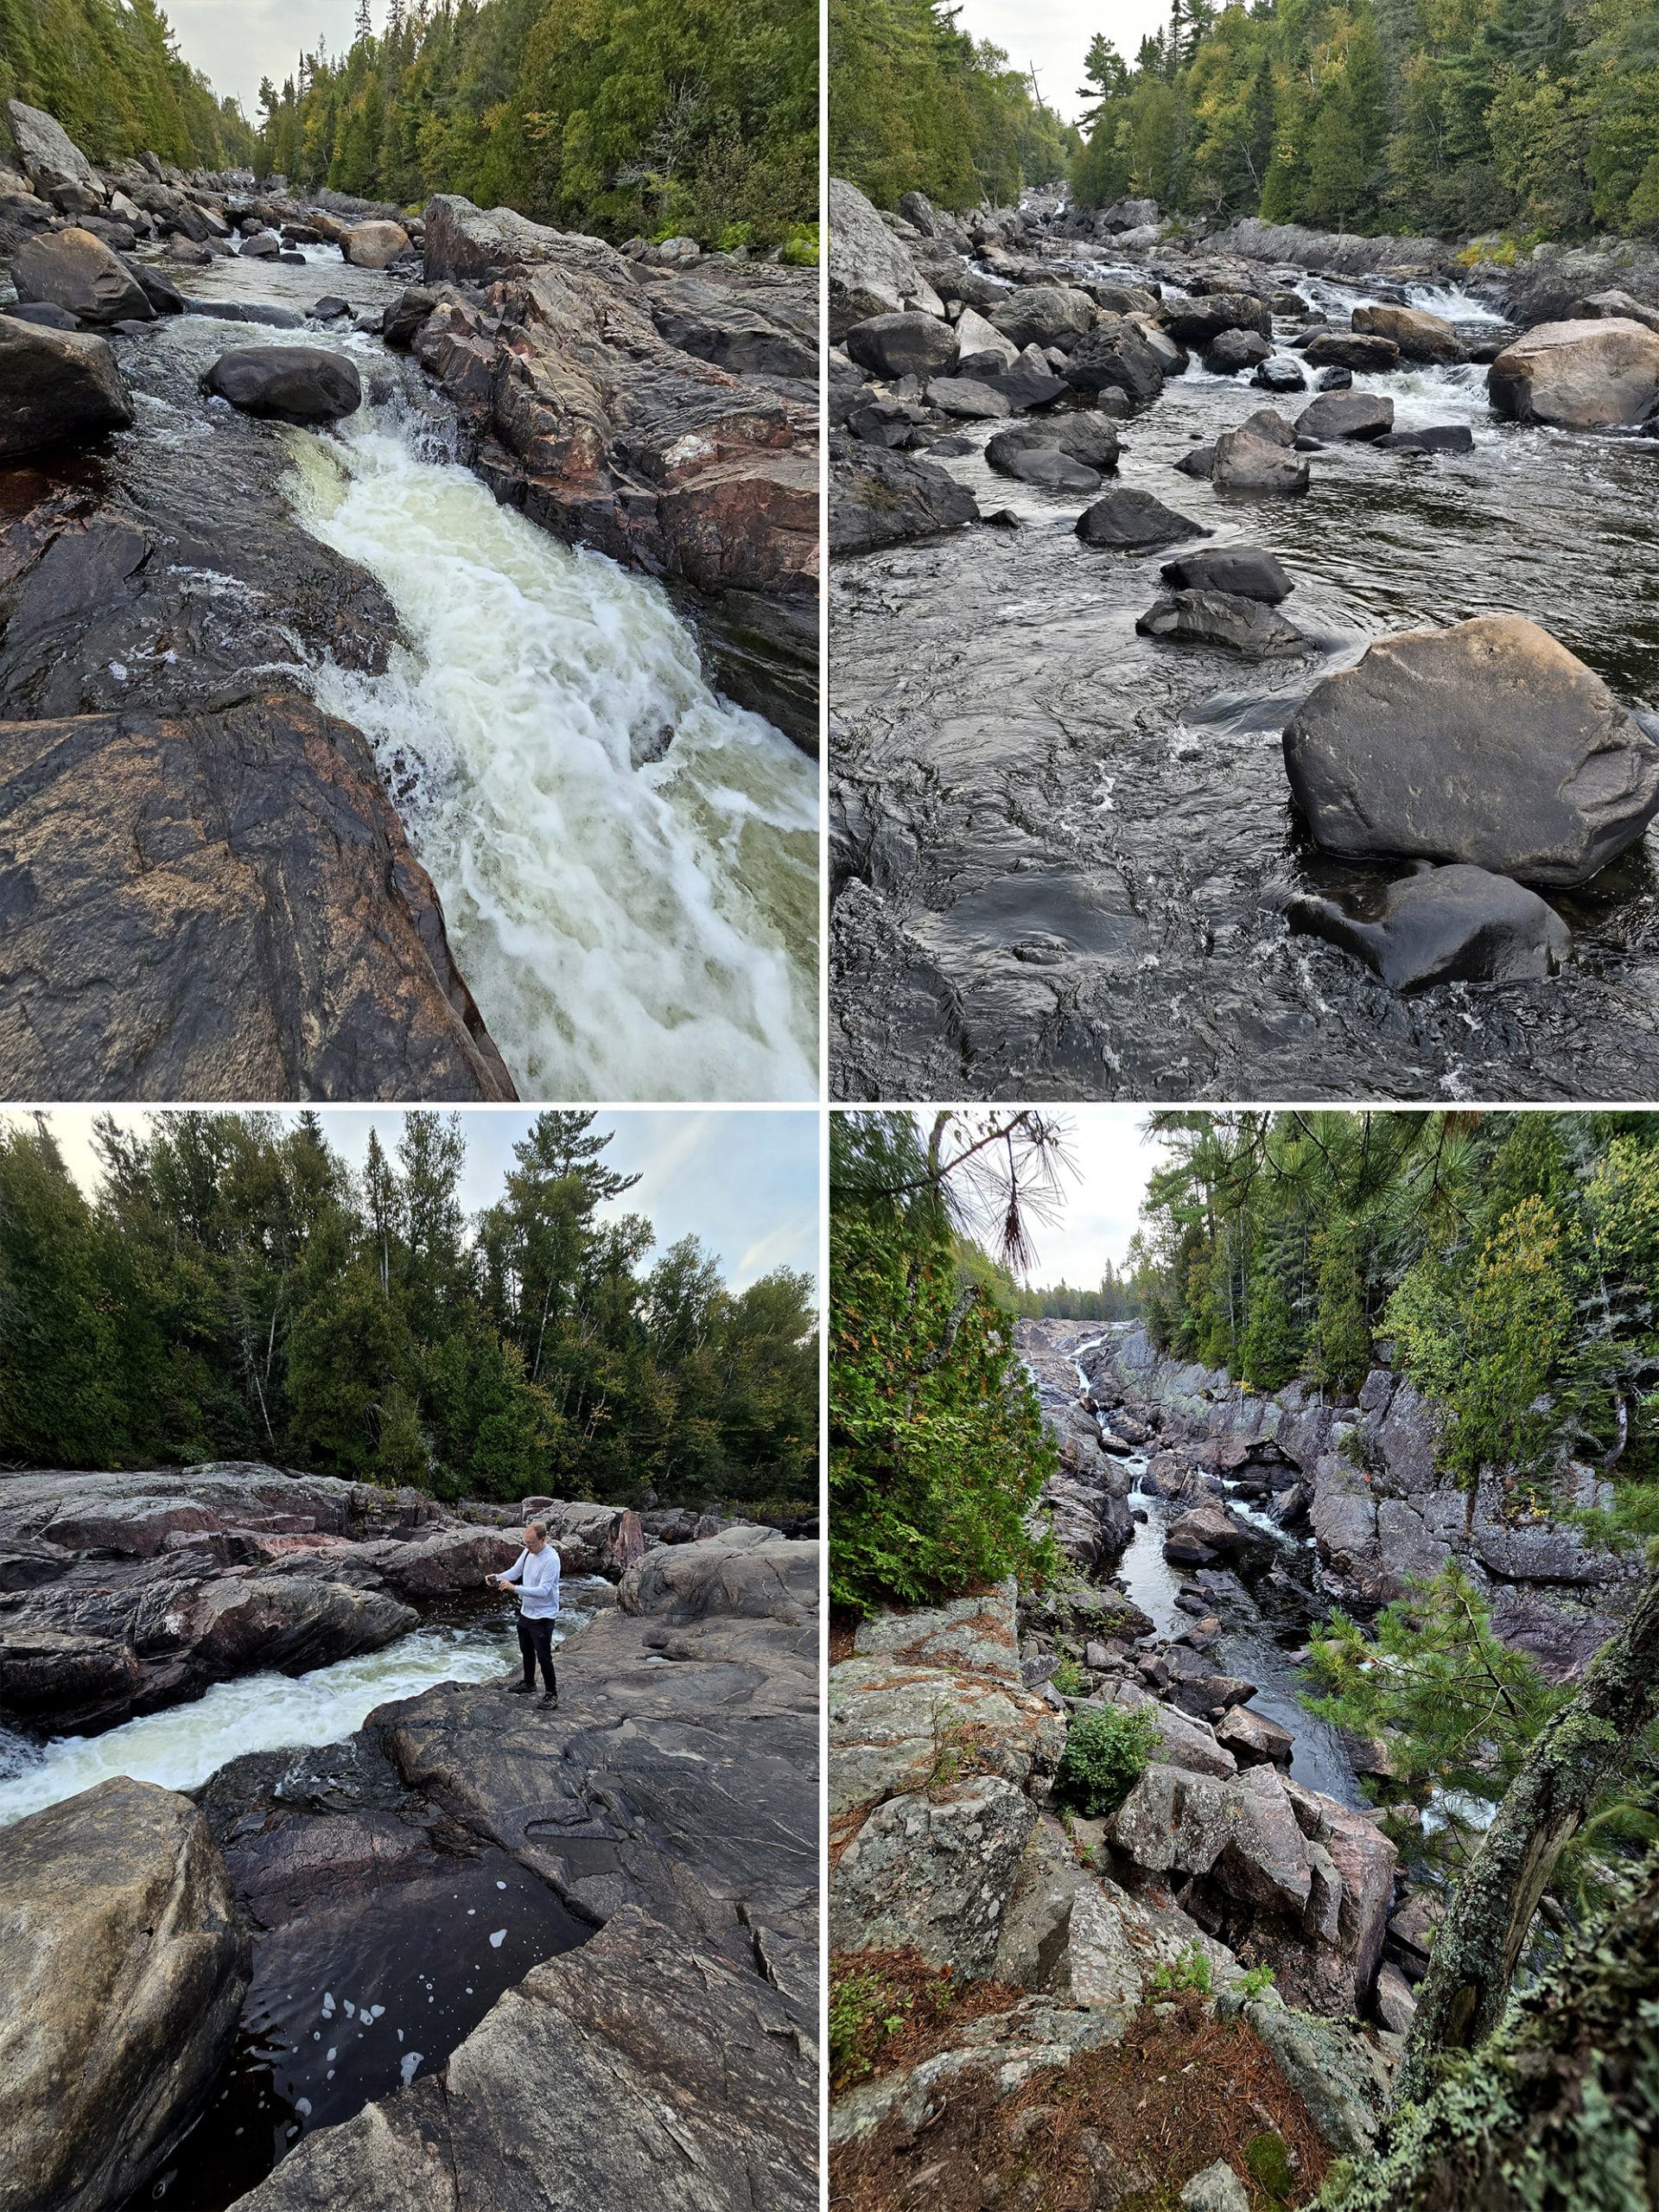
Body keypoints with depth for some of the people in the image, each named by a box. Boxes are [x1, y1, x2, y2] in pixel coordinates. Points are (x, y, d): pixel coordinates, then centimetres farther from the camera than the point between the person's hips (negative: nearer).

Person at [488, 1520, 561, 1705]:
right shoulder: (528, 1551, -3)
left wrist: (514, 1588, -37)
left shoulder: (551, 1559, -28)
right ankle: (528, 1683, 44)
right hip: (526, 1612, 8)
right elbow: (515, 1571, 9)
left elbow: (543, 1591, -32)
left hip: (543, 1616, -8)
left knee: (543, 1656, -1)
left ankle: (552, 1693, 15)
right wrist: (498, 1577, -11)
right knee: (526, 1650, 24)